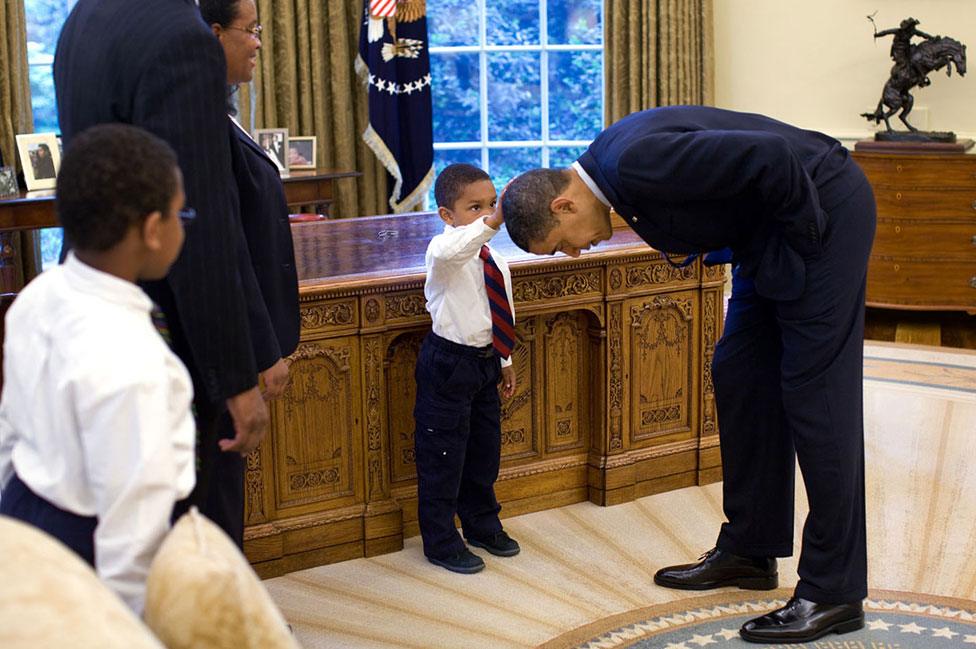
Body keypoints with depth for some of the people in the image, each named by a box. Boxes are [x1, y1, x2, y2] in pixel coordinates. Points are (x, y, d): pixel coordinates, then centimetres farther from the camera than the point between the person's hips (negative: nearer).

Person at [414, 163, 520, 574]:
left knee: (485, 448, 19)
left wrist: (505, 360, 21)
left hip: (485, 360, 8)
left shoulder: (495, 261, 6)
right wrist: (495, 221, -56)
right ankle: (441, 541, 13)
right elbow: (450, 251, -46)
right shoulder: (445, 251, -18)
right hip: (448, 364, -8)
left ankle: (482, 525, 38)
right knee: (443, 455, 1)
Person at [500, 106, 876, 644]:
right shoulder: (611, 163, 3)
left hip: (822, 210, -10)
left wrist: (803, 237, -18)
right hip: (767, 235, 10)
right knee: (739, 379, 13)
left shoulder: (638, 162, -28)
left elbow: (771, 156, -31)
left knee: (813, 394, -8)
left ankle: (833, 592, 0)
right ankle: (749, 549, 25)